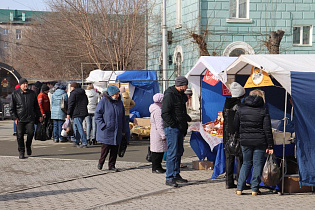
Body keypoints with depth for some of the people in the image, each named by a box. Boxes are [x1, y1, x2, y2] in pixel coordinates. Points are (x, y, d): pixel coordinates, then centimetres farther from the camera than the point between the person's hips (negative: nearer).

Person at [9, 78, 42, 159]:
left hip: (30, 118, 1)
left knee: (31, 132, -12)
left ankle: (28, 146, 16)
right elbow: (12, 107, 3)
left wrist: (39, 116, 15)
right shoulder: (15, 94, 2)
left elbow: (36, 106, 20)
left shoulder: (32, 93, 11)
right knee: (20, 135, 0)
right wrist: (14, 117, -5)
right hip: (20, 119, -1)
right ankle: (21, 152, 11)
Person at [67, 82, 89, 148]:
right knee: (75, 127, 20)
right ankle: (77, 141, 23)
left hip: (76, 113, -9)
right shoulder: (83, 93, 16)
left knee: (80, 128, -9)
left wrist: (68, 113, -10)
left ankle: (84, 143, -13)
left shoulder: (73, 93, -8)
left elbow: (71, 104, -12)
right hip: (83, 112, 9)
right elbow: (86, 102, 23)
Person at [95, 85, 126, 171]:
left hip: (117, 131, 5)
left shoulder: (119, 102, 8)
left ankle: (111, 165, 15)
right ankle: (100, 162, 20)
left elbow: (122, 117, 15)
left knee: (115, 148, 4)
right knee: (105, 147, -2)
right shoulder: (103, 101, -8)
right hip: (106, 131, -5)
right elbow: (97, 114, -6)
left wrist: (123, 129, 12)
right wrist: (102, 125, -14)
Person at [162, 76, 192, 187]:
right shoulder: (169, 95, -15)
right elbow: (165, 113, -20)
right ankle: (169, 178, -5)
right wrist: (173, 124, -19)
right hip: (172, 128, -10)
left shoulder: (181, 95, 15)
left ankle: (176, 175, 23)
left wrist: (187, 118, 16)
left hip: (180, 128, 10)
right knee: (172, 153, -9)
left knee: (179, 152, 14)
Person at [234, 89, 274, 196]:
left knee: (246, 163, 14)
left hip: (245, 141, 3)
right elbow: (267, 130, -6)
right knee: (258, 164, 7)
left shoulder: (241, 109, 3)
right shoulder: (263, 111, -4)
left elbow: (236, 126, 8)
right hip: (260, 142, -3)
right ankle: (255, 189, 8)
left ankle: (239, 188, 8)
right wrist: (270, 145, -3)